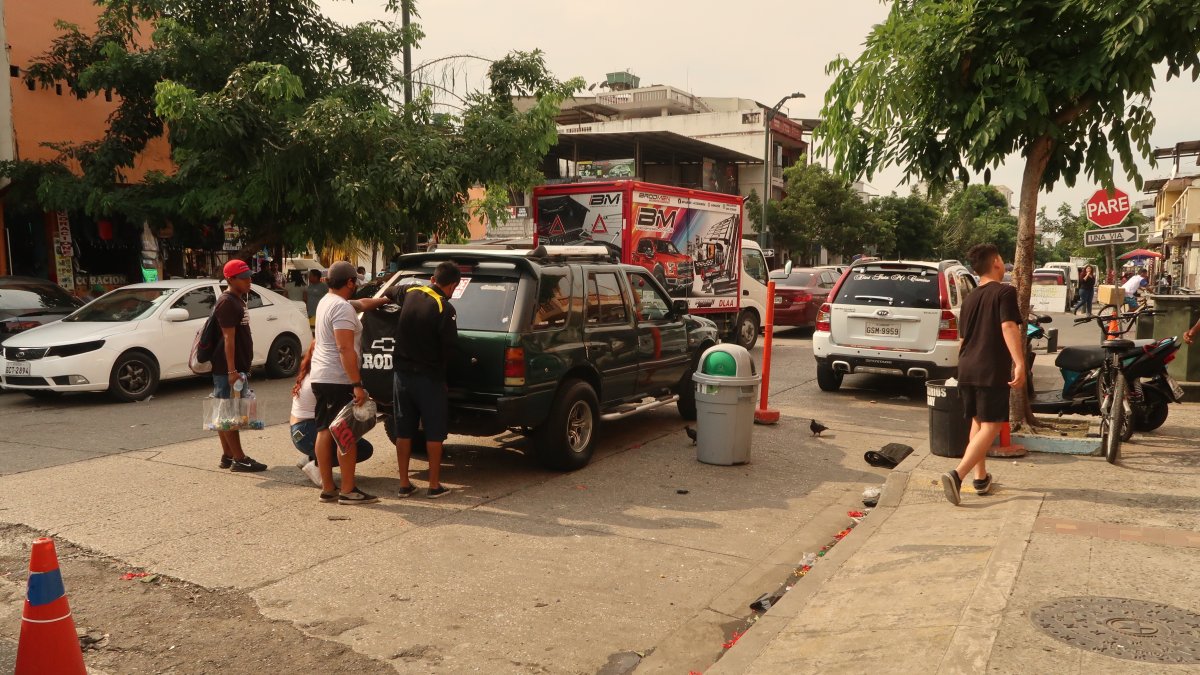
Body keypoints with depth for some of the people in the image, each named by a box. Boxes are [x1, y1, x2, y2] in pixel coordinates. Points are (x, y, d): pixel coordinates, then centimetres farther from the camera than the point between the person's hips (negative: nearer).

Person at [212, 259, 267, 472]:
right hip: (227, 369, -10)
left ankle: (227, 456, 18)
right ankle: (239, 458, -2)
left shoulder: (238, 299, 15)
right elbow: (228, 338, -21)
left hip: (238, 367, 10)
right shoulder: (227, 303, -15)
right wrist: (232, 371, -24)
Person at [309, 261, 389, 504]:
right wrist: (357, 385, -24)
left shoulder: (325, 302, 13)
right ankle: (348, 491, -1)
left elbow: (362, 304, 31)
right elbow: (346, 349, -24)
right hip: (339, 381, -10)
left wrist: (384, 300, 40)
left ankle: (327, 488, 16)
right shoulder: (342, 307, -17)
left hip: (319, 377, 10)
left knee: (324, 431, 10)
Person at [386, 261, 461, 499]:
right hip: (429, 377, -6)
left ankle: (404, 484, 17)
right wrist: (438, 361, 4)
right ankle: (434, 485, 10)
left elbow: (389, 292, 24)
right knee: (434, 432, 6)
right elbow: (450, 347, -17)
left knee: (403, 431, 12)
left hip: (402, 373, 6)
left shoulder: (410, 293, 1)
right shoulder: (445, 309, -17)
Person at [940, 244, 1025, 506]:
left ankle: (981, 478, 24)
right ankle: (957, 474, -22)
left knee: (978, 422, 19)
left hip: (967, 369, 7)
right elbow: (1008, 327, -20)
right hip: (992, 370, -7)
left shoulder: (970, 299, 17)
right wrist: (1019, 363, -26)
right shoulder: (1005, 292, -6)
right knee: (991, 426, -7)